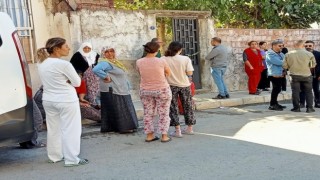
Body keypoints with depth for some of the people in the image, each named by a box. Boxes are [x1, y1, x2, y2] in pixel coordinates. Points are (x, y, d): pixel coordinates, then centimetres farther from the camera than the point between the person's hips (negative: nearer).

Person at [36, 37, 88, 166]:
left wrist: (62, 81, 4)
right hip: (66, 101, -8)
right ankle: (72, 159, 5)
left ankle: (54, 156, 27)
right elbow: (77, 82, -10)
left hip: (48, 100, 8)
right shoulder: (63, 64, -18)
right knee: (70, 130, 1)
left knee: (53, 129, 16)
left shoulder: (41, 63, 5)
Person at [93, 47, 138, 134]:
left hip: (120, 90, 10)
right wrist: (106, 77, -26)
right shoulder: (105, 63, -15)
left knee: (122, 110, 14)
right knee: (117, 110, -4)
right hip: (112, 91, -10)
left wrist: (127, 87, 16)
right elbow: (96, 69, -33)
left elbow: (122, 76, 22)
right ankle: (123, 127, 1)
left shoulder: (114, 62, 16)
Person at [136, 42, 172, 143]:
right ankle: (164, 136, 8)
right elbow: (168, 73, 1)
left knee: (148, 113, 13)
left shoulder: (139, 62, -7)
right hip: (162, 90, -3)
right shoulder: (161, 61, -15)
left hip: (145, 91, 3)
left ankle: (149, 135, 18)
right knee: (163, 113, 7)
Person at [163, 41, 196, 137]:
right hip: (184, 85, 1)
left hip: (171, 86, -1)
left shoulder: (163, 60, -9)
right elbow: (189, 73, -11)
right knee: (187, 107, 15)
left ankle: (178, 131, 7)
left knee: (173, 108, 8)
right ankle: (189, 129, 25)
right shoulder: (185, 59, -9)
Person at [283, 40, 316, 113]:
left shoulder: (288, 54, -8)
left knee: (295, 92, 9)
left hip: (294, 76, 0)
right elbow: (313, 65, 1)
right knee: (308, 92, 11)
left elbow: (285, 66, -4)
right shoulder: (309, 54, -10)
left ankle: (296, 107, 11)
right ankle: (309, 107, 11)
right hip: (306, 75, 0)